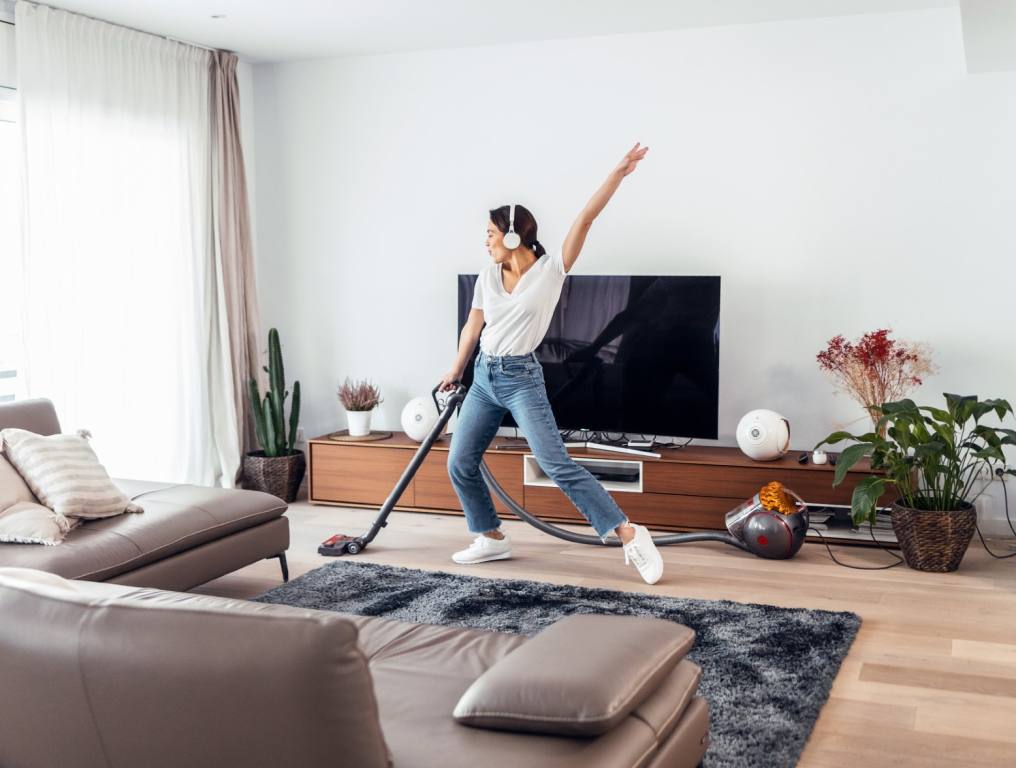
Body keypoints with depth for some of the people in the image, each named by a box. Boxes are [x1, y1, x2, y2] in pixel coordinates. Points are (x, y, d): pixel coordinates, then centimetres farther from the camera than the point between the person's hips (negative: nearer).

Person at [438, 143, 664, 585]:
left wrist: (617, 175, -25)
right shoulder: (488, 277, 4)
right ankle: (491, 538, 24)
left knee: (558, 466, -14)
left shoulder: (551, 270, -10)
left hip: (522, 379, -6)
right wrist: (456, 371, 26)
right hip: (483, 378, 6)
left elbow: (584, 221, -18)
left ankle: (630, 535, -10)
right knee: (459, 464, 7)